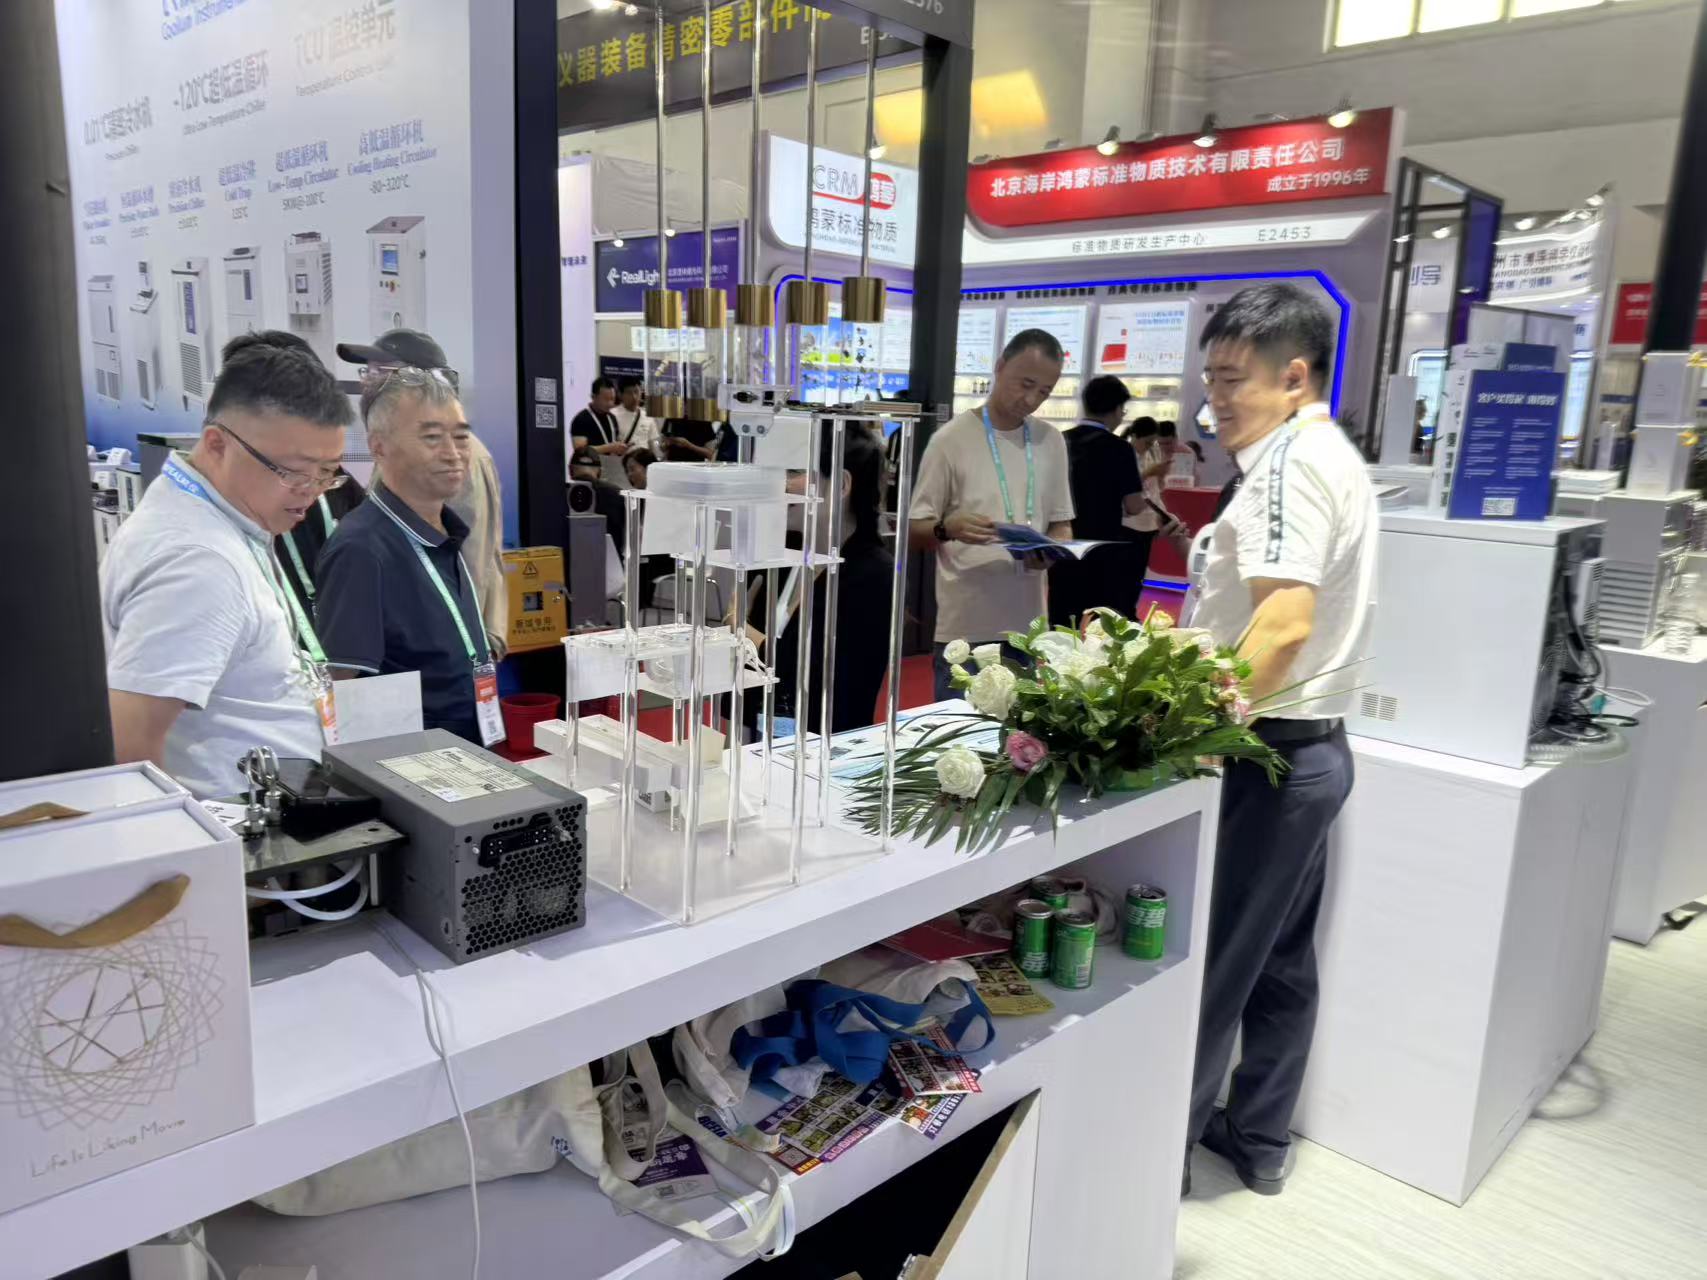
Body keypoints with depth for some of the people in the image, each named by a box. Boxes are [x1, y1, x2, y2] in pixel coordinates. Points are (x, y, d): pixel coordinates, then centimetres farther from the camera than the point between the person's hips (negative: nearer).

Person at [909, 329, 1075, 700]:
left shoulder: (1051, 441, 9)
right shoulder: (952, 438, -5)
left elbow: (1061, 524, 15)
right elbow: (914, 530, -2)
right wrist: (948, 528, -24)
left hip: (1029, 627, 4)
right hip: (965, 630, -4)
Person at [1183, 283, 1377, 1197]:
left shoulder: (1290, 460, -16)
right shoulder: (1335, 455, 16)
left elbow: (1286, 620, -28)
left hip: (1270, 750, -10)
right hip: (1315, 745, 11)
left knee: (1207, 961, 1)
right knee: (1281, 959, 17)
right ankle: (1258, 1142, 31)